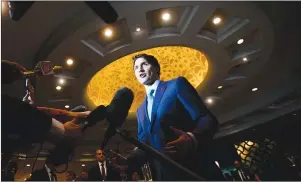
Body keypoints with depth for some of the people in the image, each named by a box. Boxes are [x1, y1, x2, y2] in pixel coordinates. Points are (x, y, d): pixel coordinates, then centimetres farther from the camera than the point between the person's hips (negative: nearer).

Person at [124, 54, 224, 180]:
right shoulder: (140, 110, 16)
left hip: (194, 171, -5)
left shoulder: (177, 84, -1)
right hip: (162, 175, 6)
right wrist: (128, 160, -5)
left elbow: (208, 119, -9)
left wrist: (192, 139, -28)